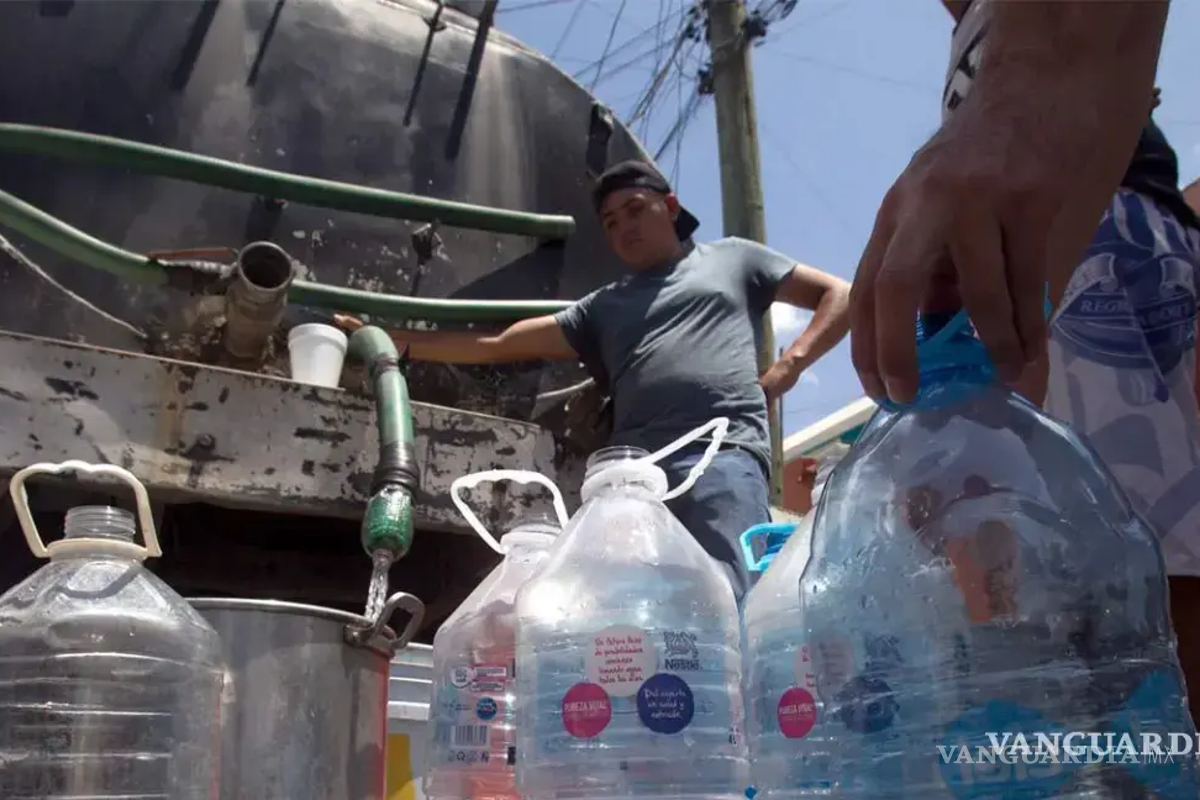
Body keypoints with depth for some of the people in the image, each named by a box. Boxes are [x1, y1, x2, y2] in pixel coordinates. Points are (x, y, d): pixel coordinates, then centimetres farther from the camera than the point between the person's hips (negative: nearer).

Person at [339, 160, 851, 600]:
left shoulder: (731, 258, 26)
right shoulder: (603, 307, 32)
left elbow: (841, 296, 23)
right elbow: (496, 346, 27)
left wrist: (788, 366, 6)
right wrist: (392, 342, 21)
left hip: (722, 454, -3)